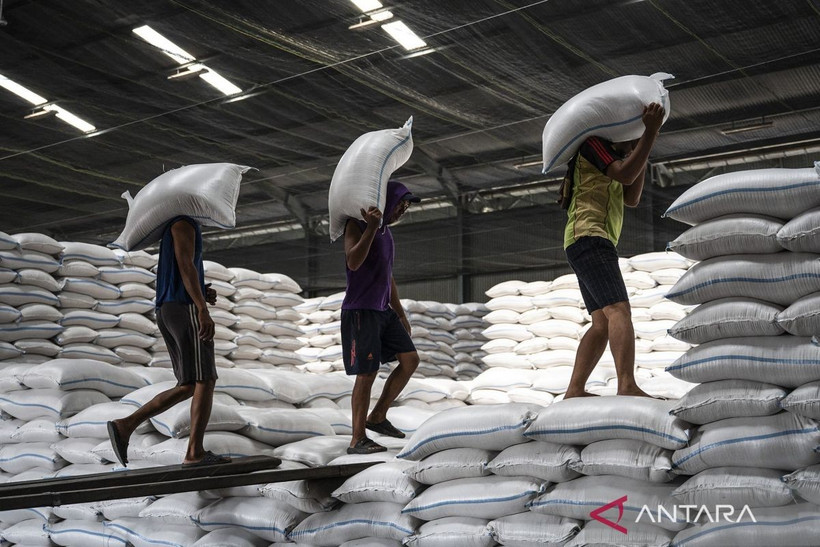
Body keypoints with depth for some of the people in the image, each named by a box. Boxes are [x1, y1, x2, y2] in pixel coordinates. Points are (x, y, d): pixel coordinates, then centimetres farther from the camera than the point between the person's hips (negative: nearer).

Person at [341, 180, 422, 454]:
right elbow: (353, 263, -24)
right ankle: (358, 440, -1)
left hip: (383, 311, 8)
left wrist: (401, 314, 20)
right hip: (359, 312, -8)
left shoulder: (385, 233, 16)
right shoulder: (356, 225, -8)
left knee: (410, 360, 3)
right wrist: (372, 226, -26)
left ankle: (377, 417, 13)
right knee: (367, 373, -9)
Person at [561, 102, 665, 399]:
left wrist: (644, 152, 16)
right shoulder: (593, 142, 2)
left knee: (603, 324, 2)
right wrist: (651, 132, -13)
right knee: (619, 311, -23)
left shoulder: (610, 160, 31)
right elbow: (626, 175, -13)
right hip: (589, 238, -10)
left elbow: (631, 198, 20)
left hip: (588, 244, 10)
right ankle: (627, 387, -36)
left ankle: (574, 391, -4)